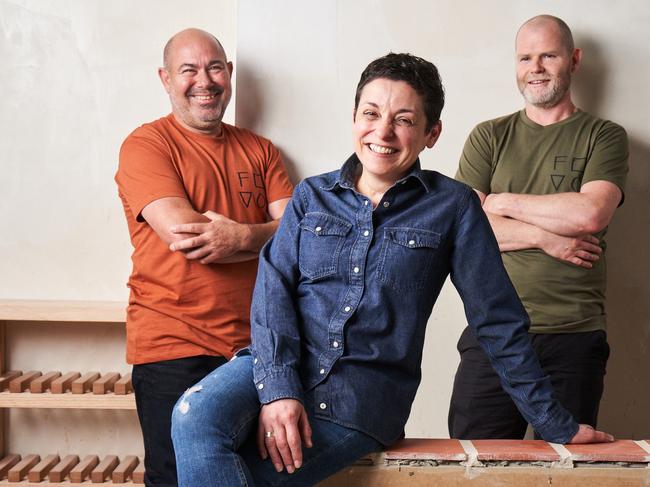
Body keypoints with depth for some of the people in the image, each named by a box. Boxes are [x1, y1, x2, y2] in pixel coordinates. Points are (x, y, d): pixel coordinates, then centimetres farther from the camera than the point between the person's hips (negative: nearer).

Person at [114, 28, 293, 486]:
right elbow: (182, 232, -15)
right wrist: (262, 233, -6)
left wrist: (239, 237, -16)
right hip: (173, 349, -4)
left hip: (253, 345, 5)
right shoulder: (146, 145, -1)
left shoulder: (259, 151, 14)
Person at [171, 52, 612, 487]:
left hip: (364, 391, -3)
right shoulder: (312, 196, 11)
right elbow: (274, 287, 1)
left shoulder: (452, 207, 3)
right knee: (194, 416, -29)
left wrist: (555, 424, 8)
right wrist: (277, 387, -16)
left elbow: (498, 320, 6)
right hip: (279, 367, 3)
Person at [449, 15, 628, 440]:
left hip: (574, 337, -1)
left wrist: (505, 202, -2)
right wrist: (546, 238, -9)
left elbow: (590, 214, -11)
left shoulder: (604, 137, 7)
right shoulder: (489, 137, 12)